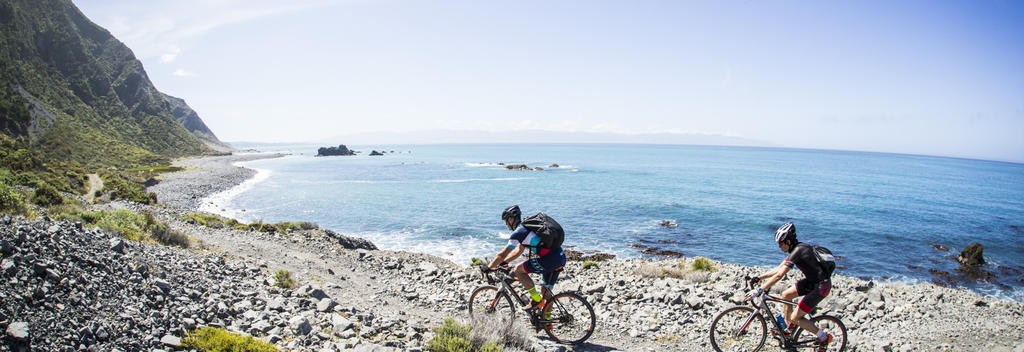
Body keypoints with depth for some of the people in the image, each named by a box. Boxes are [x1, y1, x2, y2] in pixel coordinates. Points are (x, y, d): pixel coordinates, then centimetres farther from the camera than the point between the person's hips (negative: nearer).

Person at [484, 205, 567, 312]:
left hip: (550, 259, -9)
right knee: (546, 293, 18)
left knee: (518, 270, -1)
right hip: (561, 257, 9)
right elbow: (519, 250, 30)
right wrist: (503, 262, 28)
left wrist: (488, 268, 5)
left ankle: (536, 300, 2)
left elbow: (502, 254, -6)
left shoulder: (519, 232, -8)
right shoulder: (526, 227, 21)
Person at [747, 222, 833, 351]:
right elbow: (779, 268, 12)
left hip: (821, 286, -9)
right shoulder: (796, 248, 4)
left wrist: (759, 290, -30)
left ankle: (824, 337, 13)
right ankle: (790, 328, 24)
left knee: (795, 318, -6)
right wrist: (759, 277, 8)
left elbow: (779, 276, -30)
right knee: (786, 294, 12)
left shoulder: (798, 251, -25)